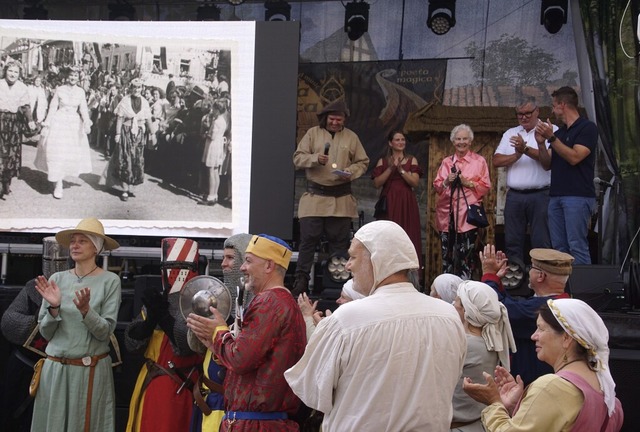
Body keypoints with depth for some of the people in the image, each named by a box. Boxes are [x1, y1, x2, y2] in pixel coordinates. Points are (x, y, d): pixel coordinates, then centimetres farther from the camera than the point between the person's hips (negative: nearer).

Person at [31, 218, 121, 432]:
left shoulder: (110, 281, -6)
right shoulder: (57, 279, 3)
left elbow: (105, 332, -9)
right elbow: (46, 333, 4)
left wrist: (85, 311, -25)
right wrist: (54, 307, -13)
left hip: (91, 370, -3)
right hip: (54, 368, 3)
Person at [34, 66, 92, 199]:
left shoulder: (80, 92, 3)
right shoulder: (59, 90, -2)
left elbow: (83, 109, 0)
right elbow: (53, 107, -1)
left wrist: (87, 123, -12)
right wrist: (47, 124, -4)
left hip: (74, 123, 3)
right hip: (59, 122, -3)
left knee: (72, 152, 7)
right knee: (57, 152, -5)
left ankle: (59, 179, 27)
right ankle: (58, 185, -2)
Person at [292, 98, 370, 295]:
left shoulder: (351, 137, 9)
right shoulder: (313, 133, 5)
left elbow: (363, 162, 11)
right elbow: (298, 158, 2)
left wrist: (350, 173, -8)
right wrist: (315, 159, -16)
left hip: (341, 199, 1)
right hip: (315, 196, -1)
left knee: (339, 241, 6)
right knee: (308, 239, -4)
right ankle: (301, 282, 0)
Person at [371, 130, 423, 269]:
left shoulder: (411, 160, 11)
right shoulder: (383, 161, 10)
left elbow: (415, 182, -2)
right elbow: (377, 183, -2)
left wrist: (401, 170, -12)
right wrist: (391, 168, -9)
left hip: (407, 204, 0)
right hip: (389, 204, 0)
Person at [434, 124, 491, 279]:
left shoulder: (479, 161, 6)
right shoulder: (446, 162, 16)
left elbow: (486, 186, 1)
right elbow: (436, 186, 13)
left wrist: (468, 183, -12)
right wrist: (446, 182, -6)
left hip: (468, 213, -3)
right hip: (447, 212, 3)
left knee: (466, 254, -9)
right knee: (447, 253, 3)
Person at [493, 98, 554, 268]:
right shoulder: (510, 134, 17)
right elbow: (496, 161, 7)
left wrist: (526, 149, -21)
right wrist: (517, 155, -7)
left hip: (540, 195, -5)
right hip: (514, 195, 5)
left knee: (542, 242, -5)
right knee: (512, 242, 7)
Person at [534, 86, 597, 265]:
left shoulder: (587, 128, -3)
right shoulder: (559, 132, 18)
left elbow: (574, 157, -15)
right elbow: (547, 164, 15)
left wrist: (551, 138, -16)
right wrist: (541, 143, 0)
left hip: (578, 196, -7)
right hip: (556, 196, 8)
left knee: (577, 246, -11)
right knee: (559, 247, 6)